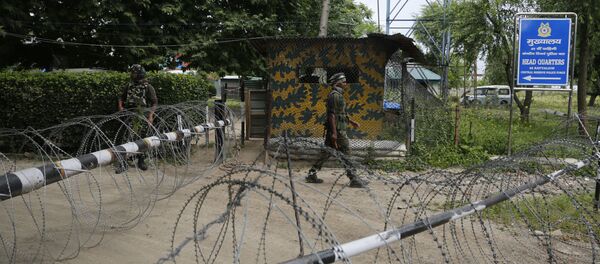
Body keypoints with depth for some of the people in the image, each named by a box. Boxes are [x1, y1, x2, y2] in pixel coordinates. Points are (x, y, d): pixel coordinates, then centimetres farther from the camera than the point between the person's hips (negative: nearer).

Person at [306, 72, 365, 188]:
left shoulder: (338, 95, 18)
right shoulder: (334, 95, -14)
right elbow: (331, 114, -20)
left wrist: (351, 122, 25)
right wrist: (334, 132, -24)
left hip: (337, 130, 10)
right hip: (337, 129, -10)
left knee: (326, 153, 11)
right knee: (346, 155, -5)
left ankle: (312, 175, 14)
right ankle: (354, 179, 0)